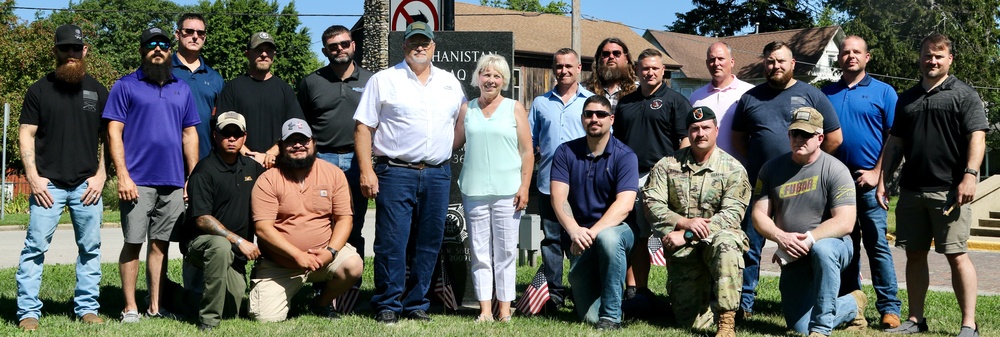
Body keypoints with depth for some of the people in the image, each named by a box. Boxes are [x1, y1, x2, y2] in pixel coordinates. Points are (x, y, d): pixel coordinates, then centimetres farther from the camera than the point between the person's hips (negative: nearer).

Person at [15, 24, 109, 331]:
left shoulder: (98, 92, 10)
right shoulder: (40, 90, 5)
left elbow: (107, 137, 11)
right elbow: (26, 134, 3)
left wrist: (101, 175, 0)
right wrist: (32, 176, -7)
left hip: (87, 185, 2)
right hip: (48, 184, -2)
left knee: (90, 248, 5)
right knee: (35, 247, -5)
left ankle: (87, 308, 13)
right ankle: (28, 311, 1)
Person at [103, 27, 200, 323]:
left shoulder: (182, 89, 16)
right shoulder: (126, 86, 3)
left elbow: (189, 135, 16)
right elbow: (114, 133, -3)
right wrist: (123, 176, -12)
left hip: (174, 182, 4)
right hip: (138, 181, -4)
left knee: (161, 243, 7)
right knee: (133, 243, -2)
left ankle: (155, 306, 14)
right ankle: (130, 308, 6)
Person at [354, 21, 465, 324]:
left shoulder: (450, 83, 13)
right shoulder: (383, 81, 2)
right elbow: (363, 128, -2)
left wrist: (446, 151, 10)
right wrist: (366, 171, -10)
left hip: (438, 174, 4)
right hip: (395, 172, -4)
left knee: (428, 243, 7)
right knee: (392, 242, -5)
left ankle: (417, 304, 17)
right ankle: (388, 306, 5)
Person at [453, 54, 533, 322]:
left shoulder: (515, 109, 6)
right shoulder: (467, 109, 12)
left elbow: (527, 151, 3)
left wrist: (524, 186, -4)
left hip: (507, 192, -2)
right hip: (474, 191, 2)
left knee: (505, 251, 1)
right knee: (480, 252, 3)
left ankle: (504, 308, 7)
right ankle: (485, 309, 7)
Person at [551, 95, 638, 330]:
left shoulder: (624, 156, -7)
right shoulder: (566, 152, 2)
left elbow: (624, 204, -19)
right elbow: (558, 197, -8)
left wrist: (593, 232, -32)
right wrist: (574, 230, -27)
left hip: (614, 229, -2)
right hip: (580, 237, 2)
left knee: (607, 237, -40)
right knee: (589, 317, -9)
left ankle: (612, 315, -25)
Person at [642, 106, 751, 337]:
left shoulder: (733, 169, -2)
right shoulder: (667, 165, 4)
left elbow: (732, 214, -12)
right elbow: (652, 203, -4)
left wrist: (688, 236, -18)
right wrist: (685, 223, -20)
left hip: (717, 237, -1)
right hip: (682, 249, 1)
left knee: (726, 243, -40)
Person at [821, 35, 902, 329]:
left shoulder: (883, 92, 3)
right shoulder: (827, 94, 12)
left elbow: (894, 139, -2)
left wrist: (877, 173, -10)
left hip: (868, 180, -4)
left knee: (877, 244, -5)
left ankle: (889, 308, -1)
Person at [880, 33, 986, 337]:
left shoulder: (963, 94, 2)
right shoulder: (907, 98, 17)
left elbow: (977, 137, -7)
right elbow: (895, 143, 18)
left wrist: (970, 175, -19)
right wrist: (882, 181, 12)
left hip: (949, 190, -5)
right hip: (911, 189, 5)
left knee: (957, 255, -5)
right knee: (914, 255, 8)